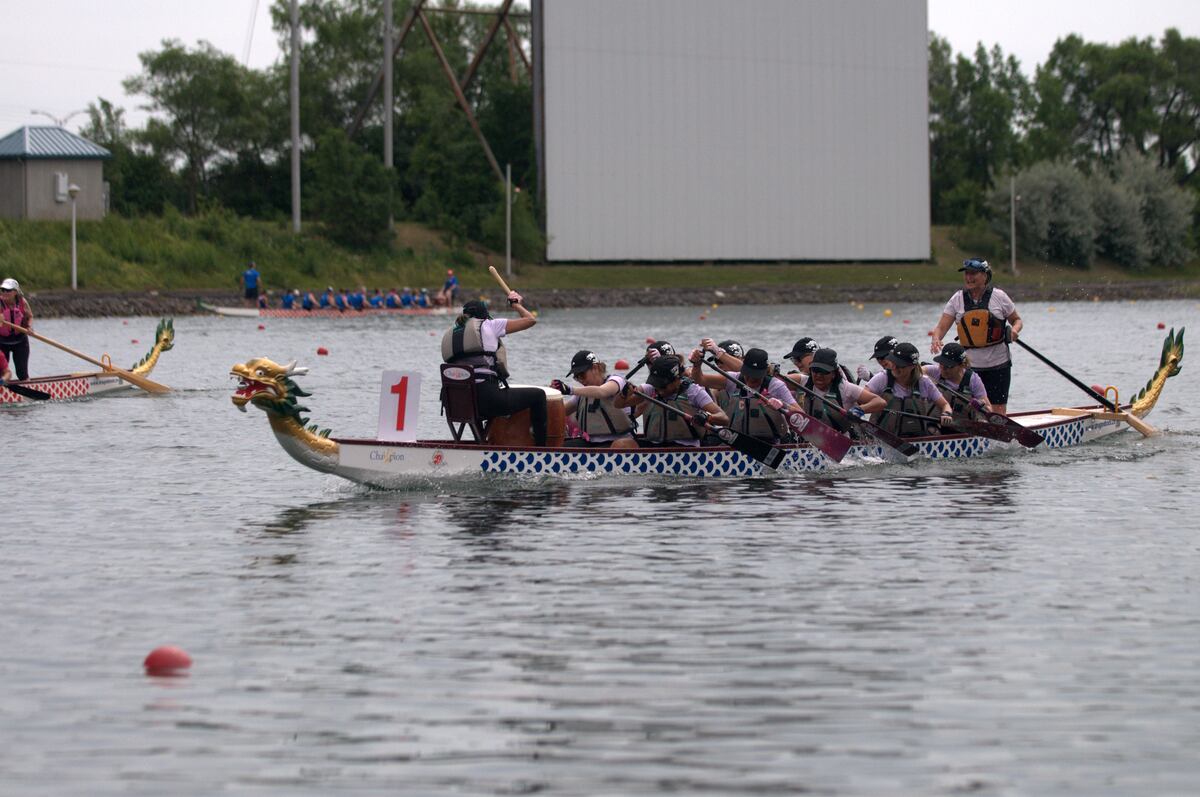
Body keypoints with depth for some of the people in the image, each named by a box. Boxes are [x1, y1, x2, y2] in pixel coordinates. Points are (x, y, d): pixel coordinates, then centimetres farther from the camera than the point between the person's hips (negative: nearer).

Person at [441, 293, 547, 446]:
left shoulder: (449, 334, 19)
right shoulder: (489, 325, 4)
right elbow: (530, 320, 7)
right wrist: (515, 303, 26)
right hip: (487, 398, -6)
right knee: (538, 395, 13)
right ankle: (540, 448, 13)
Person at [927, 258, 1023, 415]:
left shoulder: (999, 296, -3)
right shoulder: (957, 299, 0)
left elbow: (1017, 320, 10)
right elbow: (941, 327, -4)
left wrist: (1014, 330, -13)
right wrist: (936, 338, -27)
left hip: (998, 364, -1)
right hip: (969, 365, 1)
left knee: (998, 412, 0)